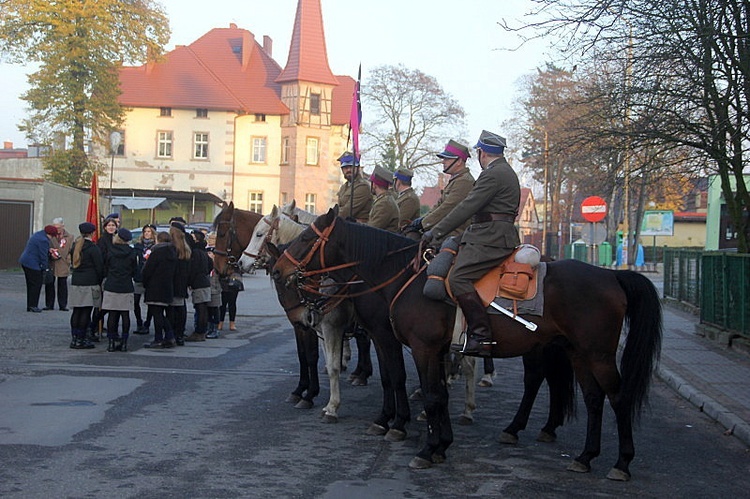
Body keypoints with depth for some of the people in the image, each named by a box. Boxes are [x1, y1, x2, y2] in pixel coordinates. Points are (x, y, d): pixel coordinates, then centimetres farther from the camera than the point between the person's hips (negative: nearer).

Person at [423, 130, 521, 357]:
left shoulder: (493, 174, -10)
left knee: (458, 278, -22)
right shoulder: (506, 172, 24)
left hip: (490, 240, -11)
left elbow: (468, 207, -15)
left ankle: (481, 334, -25)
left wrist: (437, 231, -12)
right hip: (494, 236, 11)